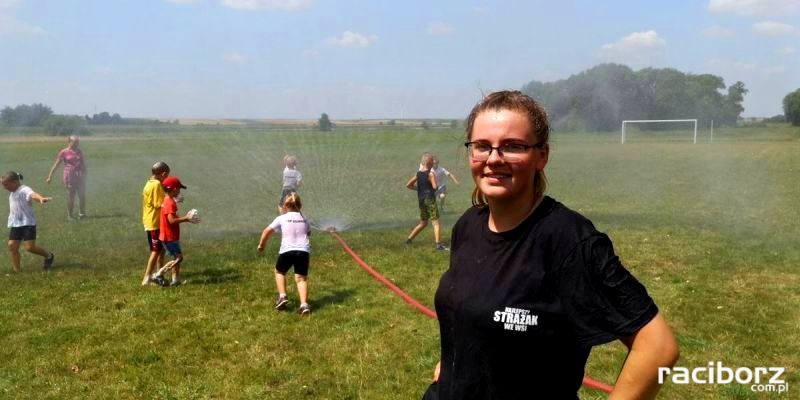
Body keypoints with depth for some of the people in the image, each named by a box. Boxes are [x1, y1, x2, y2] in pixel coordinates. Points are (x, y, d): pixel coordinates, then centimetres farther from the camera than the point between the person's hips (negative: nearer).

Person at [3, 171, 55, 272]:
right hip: (15, 224, 8)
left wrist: (41, 198, -60)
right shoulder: (12, 194, 15)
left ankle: (48, 256, 14)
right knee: (11, 245, -1)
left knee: (30, 247, -12)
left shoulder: (24, 190, -15)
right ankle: (16, 270, 7)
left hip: (28, 223, -8)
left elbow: (33, 194, -39)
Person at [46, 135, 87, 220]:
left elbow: (83, 165, 16)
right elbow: (56, 165, 0)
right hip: (69, 177, -4)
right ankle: (70, 215, 14)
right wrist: (50, 176, -2)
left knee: (82, 196, 1)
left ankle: (82, 214, 14)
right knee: (71, 196, 1)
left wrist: (84, 176, 15)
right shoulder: (64, 152, -3)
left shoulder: (79, 152, 9)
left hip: (79, 177, 4)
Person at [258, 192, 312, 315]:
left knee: (279, 272, 23)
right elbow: (309, 233, 33)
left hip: (287, 250, -2)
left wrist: (261, 244, 18)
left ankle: (282, 296, 8)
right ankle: (304, 304, -13)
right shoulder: (304, 218, 17)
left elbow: (267, 231, 3)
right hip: (303, 250, 2)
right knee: (301, 277, 4)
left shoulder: (281, 218, 7)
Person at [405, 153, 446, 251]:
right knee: (435, 222, -6)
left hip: (421, 200, 7)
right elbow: (435, 187, -21)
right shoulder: (431, 174, -10)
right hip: (430, 199, -7)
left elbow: (408, 185, 9)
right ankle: (438, 244, -14)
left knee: (423, 222, 21)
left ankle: (409, 239, 21)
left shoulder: (418, 173, 9)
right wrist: (438, 186, 1)